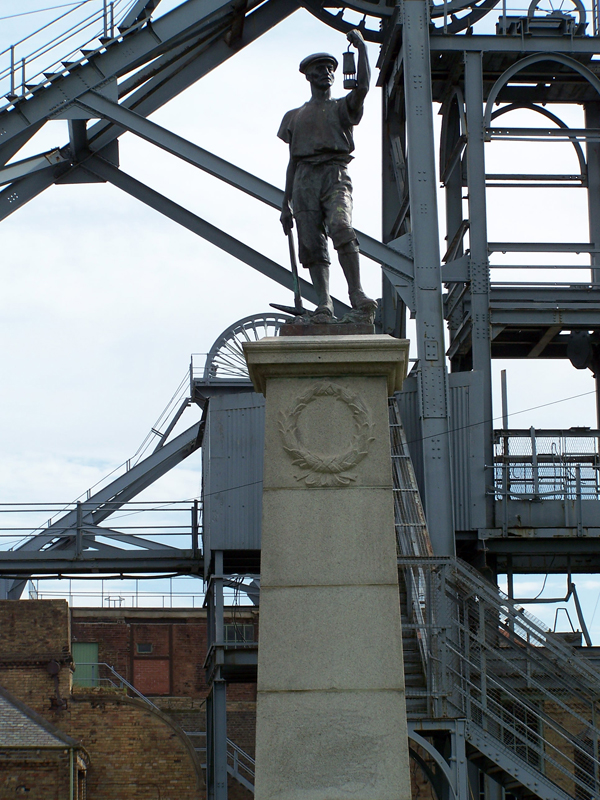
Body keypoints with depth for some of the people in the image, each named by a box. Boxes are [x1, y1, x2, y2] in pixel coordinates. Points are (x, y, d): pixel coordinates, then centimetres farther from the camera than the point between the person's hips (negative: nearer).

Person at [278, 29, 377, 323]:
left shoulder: (342, 108, 17)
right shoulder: (294, 117, 25)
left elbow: (362, 86, -5)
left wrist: (361, 47, 0)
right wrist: (285, 204, 15)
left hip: (335, 176, -3)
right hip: (305, 180, 4)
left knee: (340, 229, -27)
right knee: (312, 244, -8)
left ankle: (358, 297, -33)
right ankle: (324, 305, -13)